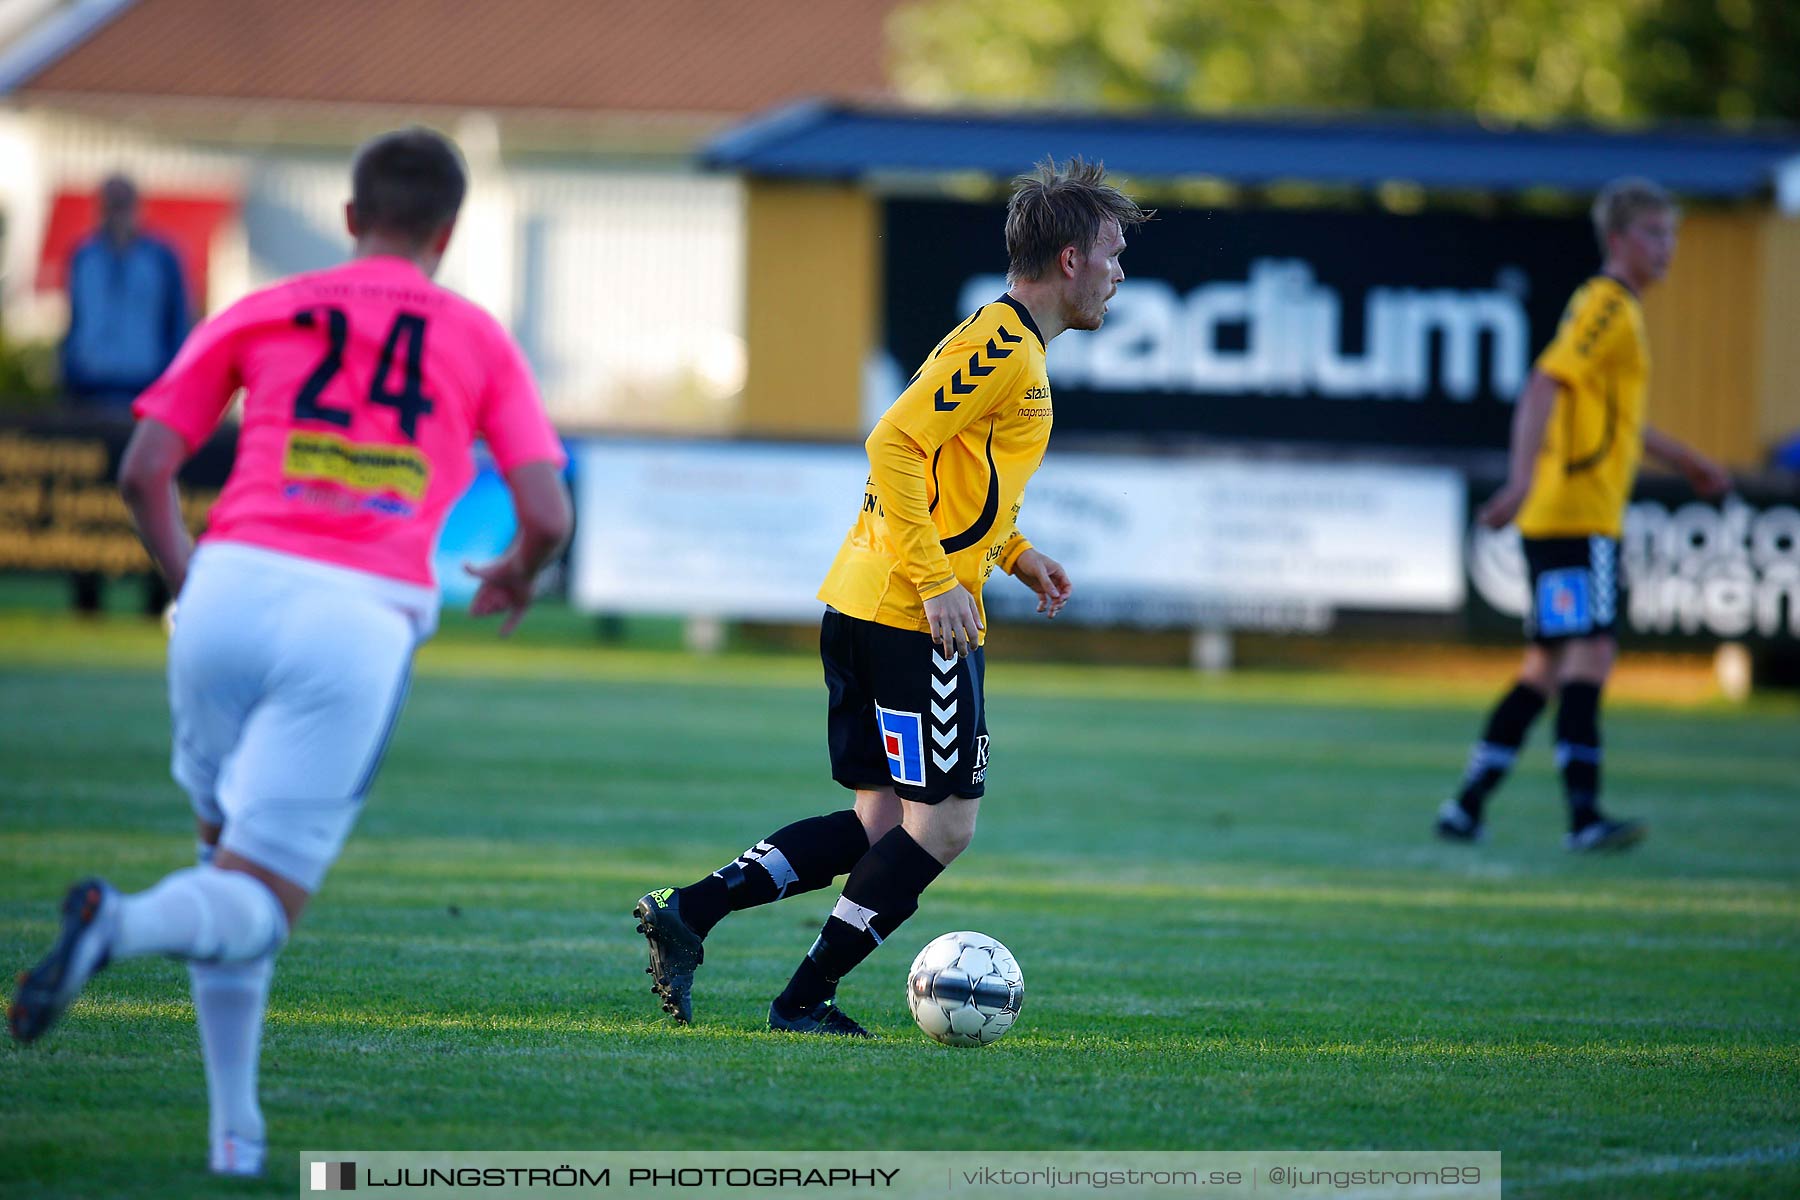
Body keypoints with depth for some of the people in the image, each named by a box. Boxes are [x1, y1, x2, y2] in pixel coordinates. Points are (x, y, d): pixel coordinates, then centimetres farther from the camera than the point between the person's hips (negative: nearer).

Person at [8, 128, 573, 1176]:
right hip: (362, 619, -2)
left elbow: (143, 472, 12)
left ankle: (235, 1124, 15)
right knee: (257, 906, 0)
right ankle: (123, 926, -34)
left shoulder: (261, 314, 16)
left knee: (227, 846, 23)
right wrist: (518, 575, 29)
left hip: (234, 583, 2)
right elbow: (548, 515, 6)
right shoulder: (481, 343, 14)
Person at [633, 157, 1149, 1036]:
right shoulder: (1002, 348, -12)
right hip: (917, 622, -10)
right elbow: (894, 445, -21)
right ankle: (804, 1002, 0)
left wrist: (1013, 552, 24)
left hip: (862, 604, 10)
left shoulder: (1007, 345, 19)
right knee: (943, 825, -3)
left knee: (884, 824, 11)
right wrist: (937, 582, -24)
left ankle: (687, 914, 4)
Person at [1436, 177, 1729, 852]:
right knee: (1591, 651, -15)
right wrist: (1523, 476, -32)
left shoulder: (1620, 310, 21)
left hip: (1567, 516, 10)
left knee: (1549, 664, 11)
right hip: (1577, 512, -10)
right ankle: (1584, 815, -22)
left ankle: (1468, 806, 14)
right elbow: (1545, 386, -22)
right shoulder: (1606, 307, -10)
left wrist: (1684, 461, 42)